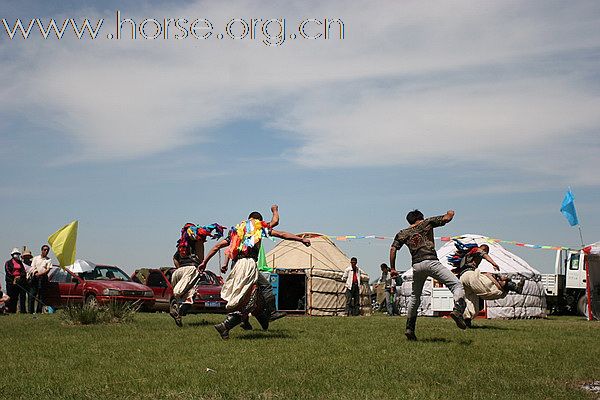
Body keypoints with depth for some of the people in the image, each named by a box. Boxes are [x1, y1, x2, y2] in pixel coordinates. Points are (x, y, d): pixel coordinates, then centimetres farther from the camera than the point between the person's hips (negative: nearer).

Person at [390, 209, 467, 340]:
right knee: (456, 284, -8)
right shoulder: (427, 223, 14)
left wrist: (392, 268, 11)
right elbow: (446, 218, 11)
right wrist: (450, 213, 33)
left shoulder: (402, 234, 20)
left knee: (415, 296, 21)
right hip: (431, 262, -4)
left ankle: (410, 328, 19)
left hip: (416, 266, 4)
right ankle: (457, 310, -35)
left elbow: (393, 249, 8)